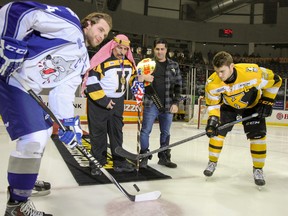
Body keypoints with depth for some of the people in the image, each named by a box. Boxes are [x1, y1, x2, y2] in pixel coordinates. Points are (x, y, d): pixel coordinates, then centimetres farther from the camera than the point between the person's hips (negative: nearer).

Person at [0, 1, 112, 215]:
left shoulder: (82, 59, 16)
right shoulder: (69, 23, -8)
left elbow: (64, 90, 8)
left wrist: (69, 121, -4)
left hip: (28, 88, 10)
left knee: (44, 130, 20)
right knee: (34, 139, -15)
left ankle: (23, 180, 39)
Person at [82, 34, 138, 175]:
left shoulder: (129, 63, 6)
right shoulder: (102, 61, -17)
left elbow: (131, 78, 22)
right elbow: (91, 83, -20)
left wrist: (121, 93, 10)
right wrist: (103, 101, -19)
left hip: (117, 102, 7)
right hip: (98, 102, -6)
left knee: (117, 132, 13)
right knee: (98, 133, 1)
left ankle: (119, 161, 24)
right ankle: (97, 163, 15)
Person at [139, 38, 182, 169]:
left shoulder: (174, 66, 9)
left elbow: (178, 85, 8)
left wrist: (175, 103, 0)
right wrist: (143, 78, -17)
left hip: (168, 105, 2)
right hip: (151, 104, -2)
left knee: (165, 132, 11)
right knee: (146, 131, -1)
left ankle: (164, 157, 25)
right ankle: (144, 157, 12)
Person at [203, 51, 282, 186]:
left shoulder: (253, 72, -37)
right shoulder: (212, 83, -29)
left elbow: (275, 81, -18)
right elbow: (213, 104, -15)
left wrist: (266, 103, -15)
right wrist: (212, 120, -30)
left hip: (252, 105, -1)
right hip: (229, 105, 2)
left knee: (257, 135, -11)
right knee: (217, 131, -7)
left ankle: (258, 169, 7)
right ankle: (212, 163, 13)